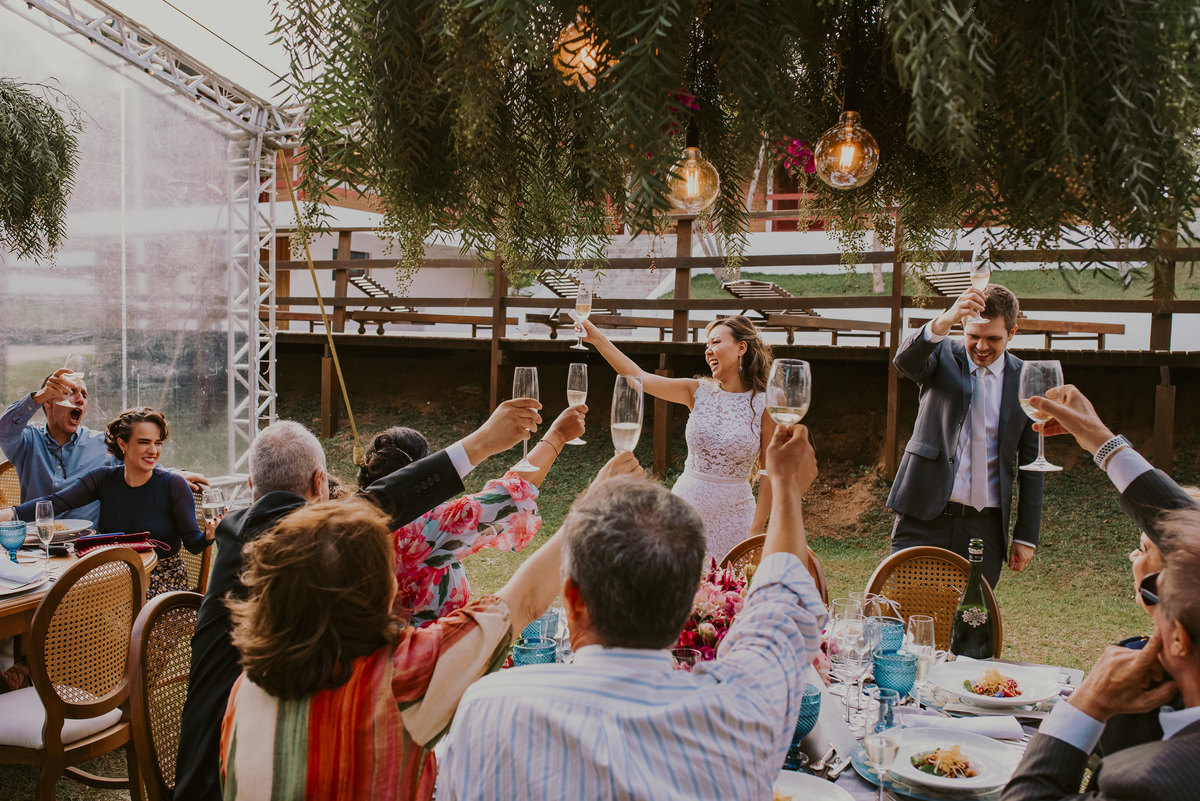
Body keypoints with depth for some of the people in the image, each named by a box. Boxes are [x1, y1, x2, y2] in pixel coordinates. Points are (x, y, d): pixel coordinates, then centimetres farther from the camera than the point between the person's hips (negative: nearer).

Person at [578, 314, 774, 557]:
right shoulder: (698, 392, 1)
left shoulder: (765, 405, -6)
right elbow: (639, 377, -5)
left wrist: (756, 532, -8)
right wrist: (597, 338, -11)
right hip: (687, 503, 2)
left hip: (731, 514, -2)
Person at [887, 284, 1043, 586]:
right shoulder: (942, 354, 2)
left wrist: (1026, 536, 7)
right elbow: (905, 361, -24)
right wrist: (944, 321, -42)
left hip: (985, 526, 2)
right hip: (924, 516, -2)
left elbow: (1030, 464, 9)